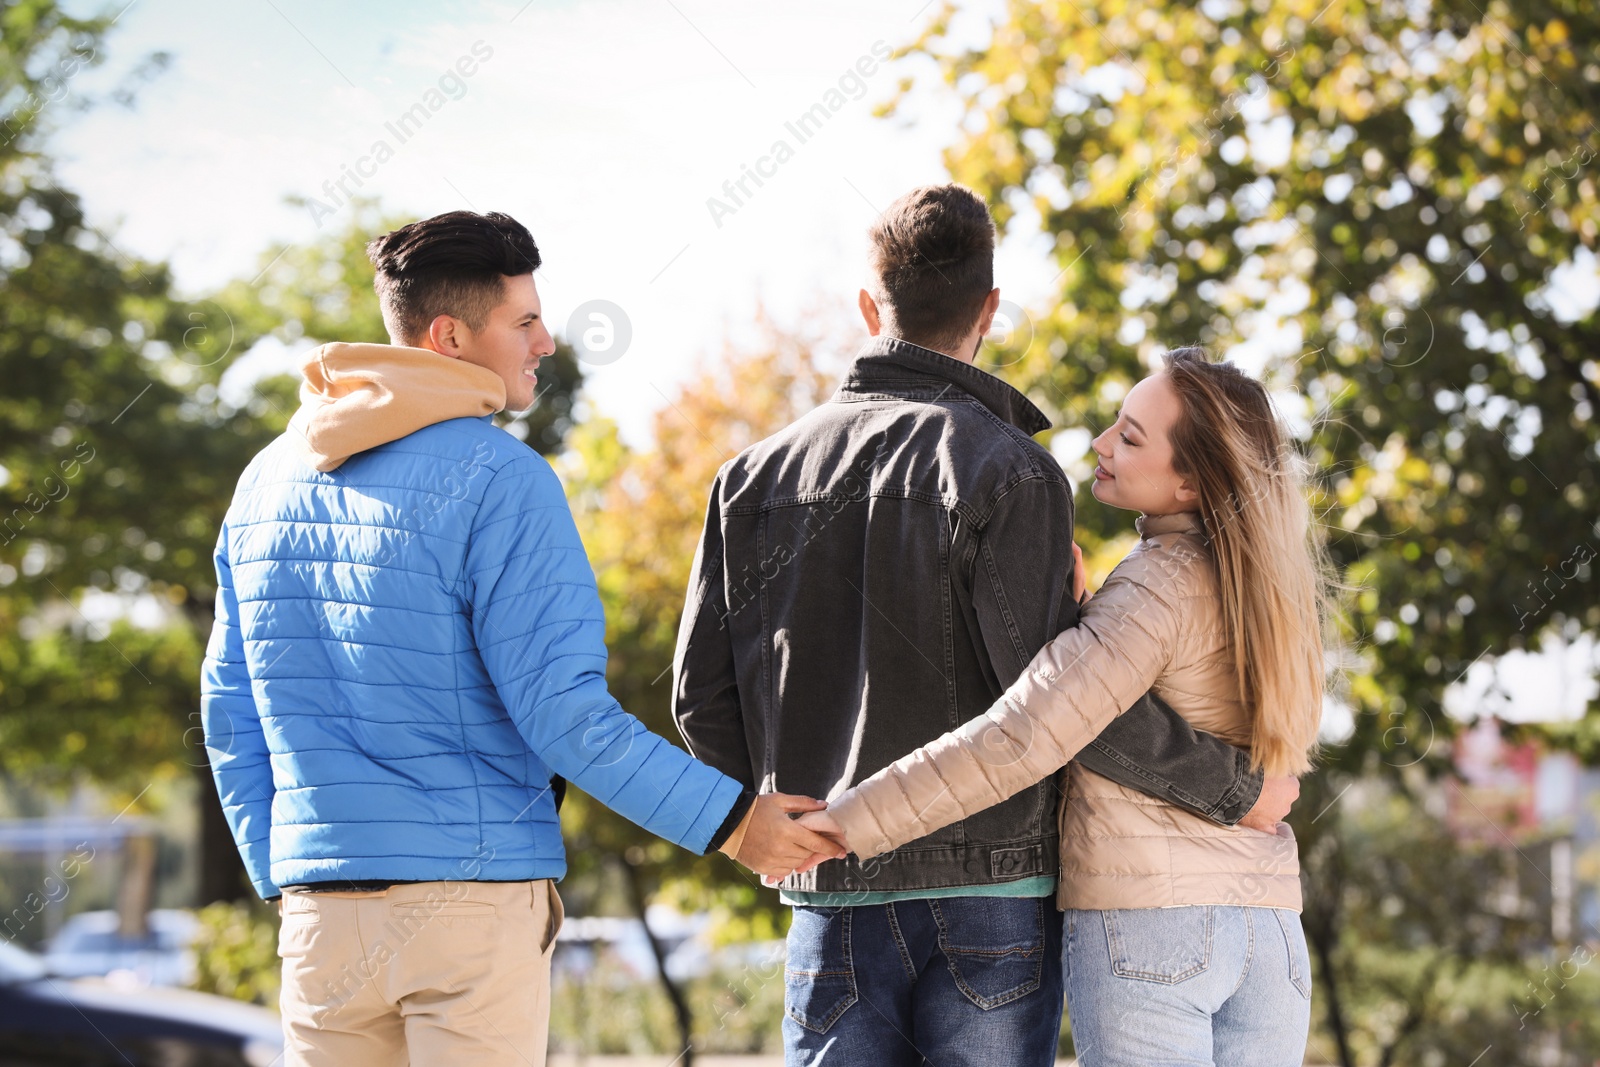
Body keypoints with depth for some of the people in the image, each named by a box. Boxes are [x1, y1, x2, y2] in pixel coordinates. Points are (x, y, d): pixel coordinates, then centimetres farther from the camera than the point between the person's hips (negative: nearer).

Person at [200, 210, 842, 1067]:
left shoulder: (269, 481, 10)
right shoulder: (498, 481, -11)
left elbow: (230, 714, 14)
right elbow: (562, 710, -16)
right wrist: (729, 821, -10)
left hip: (320, 905, 6)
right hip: (476, 899, -6)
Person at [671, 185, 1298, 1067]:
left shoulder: (754, 476, 8)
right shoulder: (1008, 471, -7)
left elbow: (702, 697, 6)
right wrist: (1233, 786, -5)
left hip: (832, 903, 4)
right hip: (986, 896, -4)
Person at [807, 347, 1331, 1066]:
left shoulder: (1162, 585, -13)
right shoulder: (1268, 583, 11)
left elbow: (1017, 740, -20)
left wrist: (848, 819, -18)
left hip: (1147, 924, -7)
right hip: (1272, 926, 8)